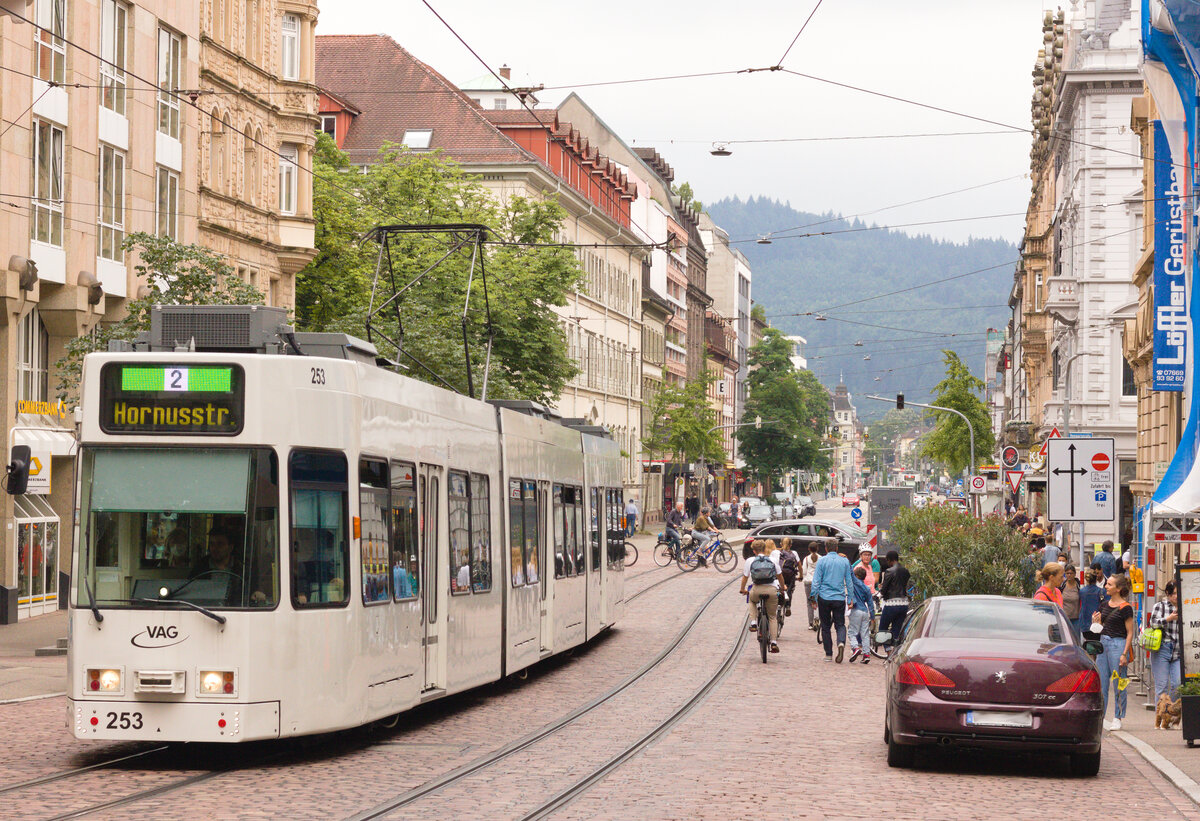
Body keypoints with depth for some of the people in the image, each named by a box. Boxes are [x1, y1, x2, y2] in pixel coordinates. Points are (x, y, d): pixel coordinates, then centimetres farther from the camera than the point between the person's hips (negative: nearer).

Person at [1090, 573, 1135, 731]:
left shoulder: (1125, 608, -8)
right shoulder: (1104, 605, 12)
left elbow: (1130, 632, -8)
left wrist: (1124, 654, -14)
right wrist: (1095, 622, -3)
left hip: (1118, 643, -7)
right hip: (1103, 642, 7)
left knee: (1118, 684, 0)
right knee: (1101, 683, 7)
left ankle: (1117, 718, 8)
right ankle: (1100, 716, 12)